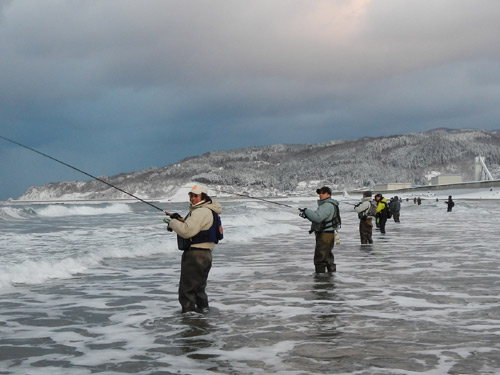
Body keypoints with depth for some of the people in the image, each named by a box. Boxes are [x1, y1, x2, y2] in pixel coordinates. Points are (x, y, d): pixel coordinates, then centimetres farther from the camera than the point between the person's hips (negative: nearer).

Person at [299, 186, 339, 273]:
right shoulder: (327, 205, 18)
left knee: (319, 259, -9)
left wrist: (306, 211, -16)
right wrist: (307, 215, 6)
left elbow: (317, 217, -29)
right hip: (326, 234, 11)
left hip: (325, 236, -11)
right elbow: (320, 218, 22)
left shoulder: (327, 205, -18)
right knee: (328, 258, 18)